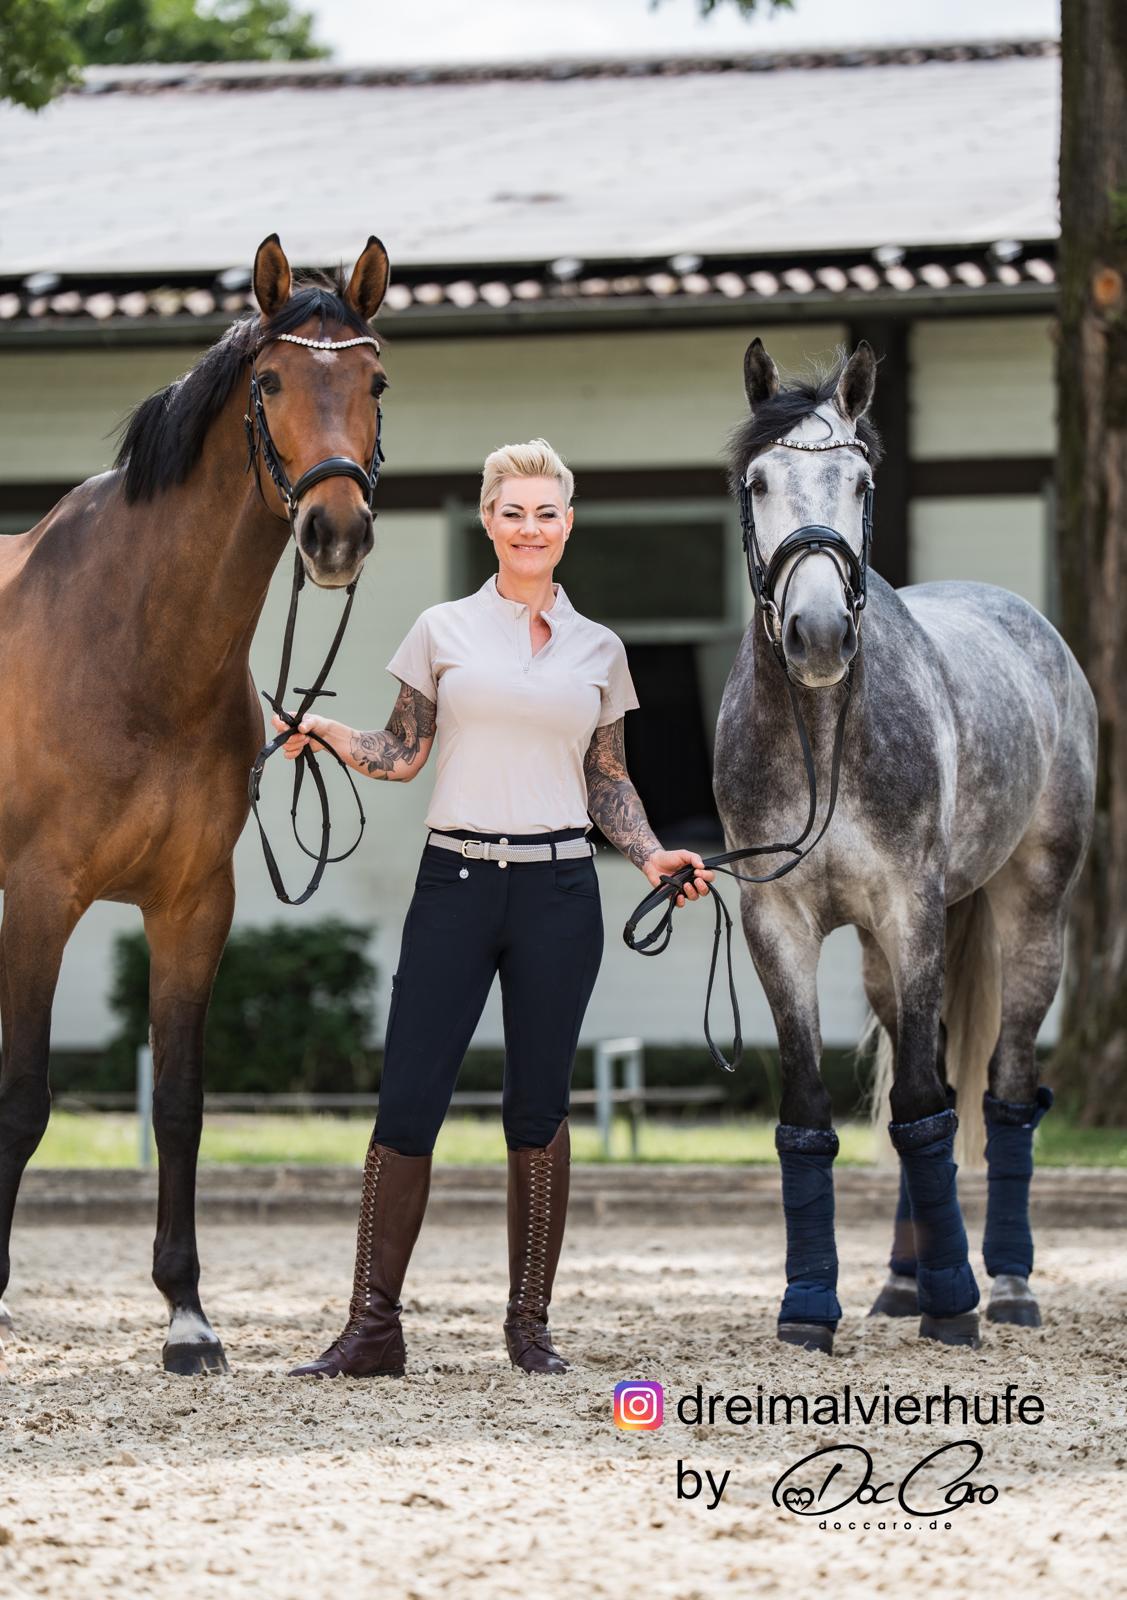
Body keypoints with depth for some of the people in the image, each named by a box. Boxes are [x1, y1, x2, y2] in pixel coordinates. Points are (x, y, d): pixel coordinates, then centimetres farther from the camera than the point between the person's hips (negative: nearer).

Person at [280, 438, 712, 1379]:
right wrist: (327, 735, -9)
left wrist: (651, 855, 1)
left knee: (539, 1106, 4)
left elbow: (607, 781, 16)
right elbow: (403, 756, 9)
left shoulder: (598, 649, 10)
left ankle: (531, 1324, 13)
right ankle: (374, 1327, -1)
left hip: (557, 887, 1)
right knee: (409, 1101, -5)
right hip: (457, 879, -1)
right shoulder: (445, 631, 7)